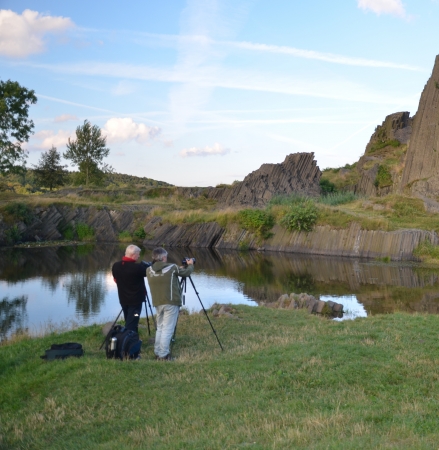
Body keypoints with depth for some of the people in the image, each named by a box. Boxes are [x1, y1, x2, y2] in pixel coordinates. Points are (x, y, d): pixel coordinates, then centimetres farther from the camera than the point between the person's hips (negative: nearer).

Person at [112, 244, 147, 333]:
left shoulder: (116, 266, -4)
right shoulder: (137, 267, -23)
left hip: (123, 299, 6)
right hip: (135, 300, -6)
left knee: (128, 322, 19)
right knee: (131, 324, -3)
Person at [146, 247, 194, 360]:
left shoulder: (149, 270, 4)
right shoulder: (172, 268, -9)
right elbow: (186, 272, 5)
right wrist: (190, 265, 26)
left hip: (157, 303, 5)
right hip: (171, 303, -5)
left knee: (160, 328, 16)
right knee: (167, 329, -2)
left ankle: (157, 353, 19)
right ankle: (163, 355, -2)